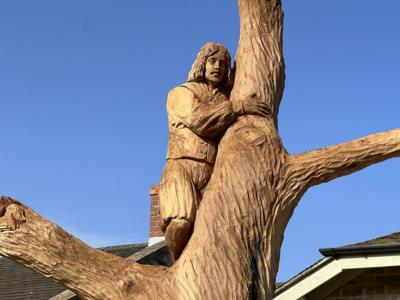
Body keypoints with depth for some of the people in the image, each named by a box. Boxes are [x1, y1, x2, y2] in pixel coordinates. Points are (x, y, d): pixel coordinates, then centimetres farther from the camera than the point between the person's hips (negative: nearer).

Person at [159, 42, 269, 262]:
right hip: (183, 168, -3)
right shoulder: (181, 93, 13)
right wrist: (239, 107, -8)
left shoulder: (227, 99, 24)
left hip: (213, 174, 4)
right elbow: (199, 119, -7)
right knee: (181, 221, -25)